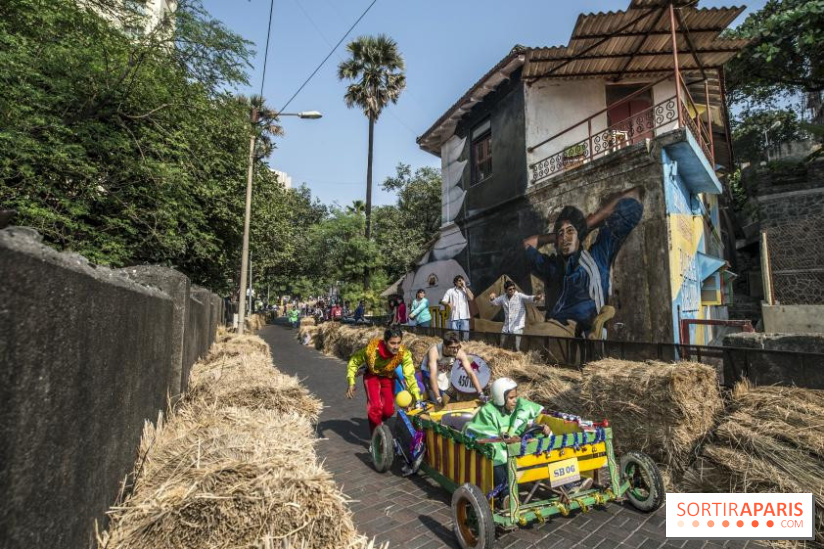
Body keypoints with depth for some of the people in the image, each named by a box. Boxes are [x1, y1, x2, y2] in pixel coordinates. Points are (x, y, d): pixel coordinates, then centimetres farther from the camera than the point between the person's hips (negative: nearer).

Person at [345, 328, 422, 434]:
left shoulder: (404, 353, -32)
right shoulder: (372, 348, -34)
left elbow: (409, 376, -36)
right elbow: (354, 361, -17)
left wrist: (417, 398, -46)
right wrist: (351, 383, -22)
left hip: (388, 377, 2)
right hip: (371, 375, -2)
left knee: (389, 410, -1)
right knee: (376, 406, -20)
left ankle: (376, 421, 34)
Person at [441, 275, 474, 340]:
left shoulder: (466, 290, 12)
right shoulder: (450, 291, 9)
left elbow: (471, 298, -6)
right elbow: (443, 301, 4)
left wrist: (465, 287, -4)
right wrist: (448, 303, -18)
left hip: (464, 317, 1)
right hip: (454, 317, -1)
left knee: (465, 337, 0)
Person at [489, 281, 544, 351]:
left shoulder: (520, 296, -11)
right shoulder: (503, 298, 5)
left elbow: (529, 298, -27)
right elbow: (495, 302, 21)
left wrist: (535, 297, -50)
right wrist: (492, 298, -2)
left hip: (517, 327, -5)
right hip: (506, 327, 5)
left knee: (516, 348, -9)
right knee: (501, 347, 14)